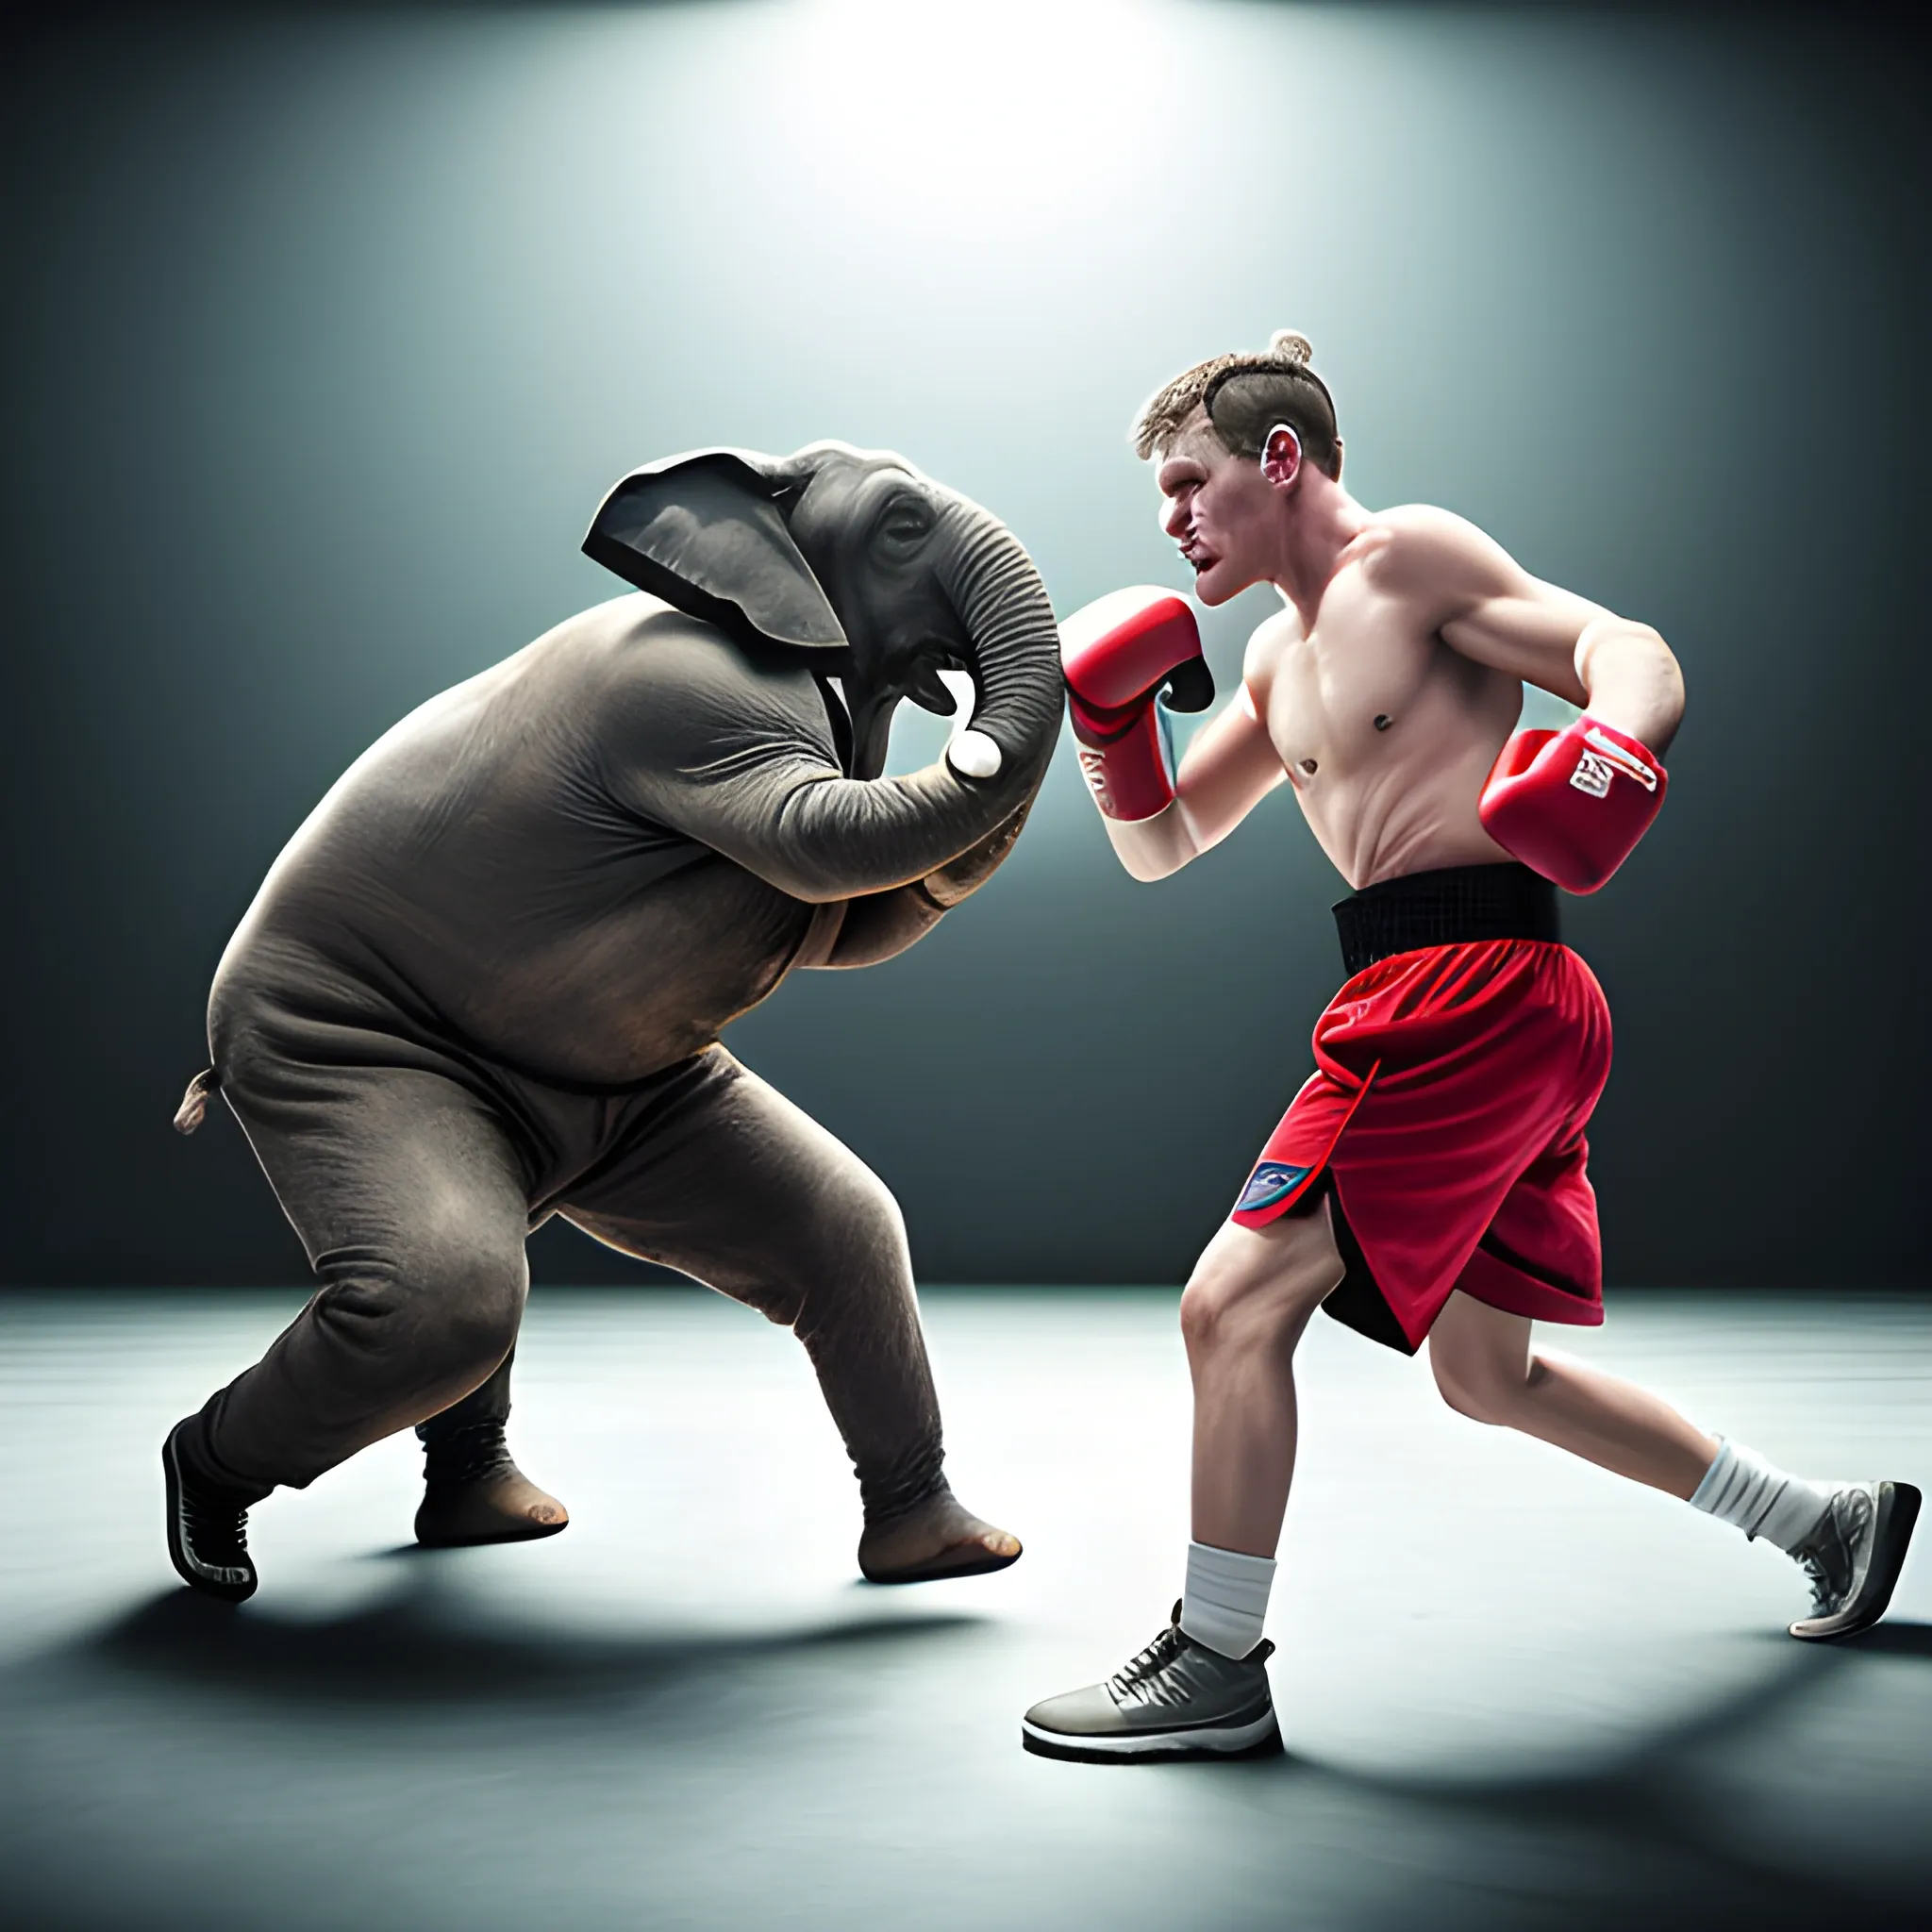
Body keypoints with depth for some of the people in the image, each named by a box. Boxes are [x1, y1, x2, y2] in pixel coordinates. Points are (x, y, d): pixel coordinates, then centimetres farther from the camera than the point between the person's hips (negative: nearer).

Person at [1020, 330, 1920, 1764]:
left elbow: (1630, 650, -12)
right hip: (1443, 1001, 10)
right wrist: (1111, 722, 5)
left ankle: (1214, 1670, 2)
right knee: (1489, 1376, 19)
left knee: (1234, 1304, -11)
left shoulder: (1409, 556, -3)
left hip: (1471, 988, -10)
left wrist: (1613, 739, -34)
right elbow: (1161, 848, 23)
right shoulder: (1281, 657, 22)